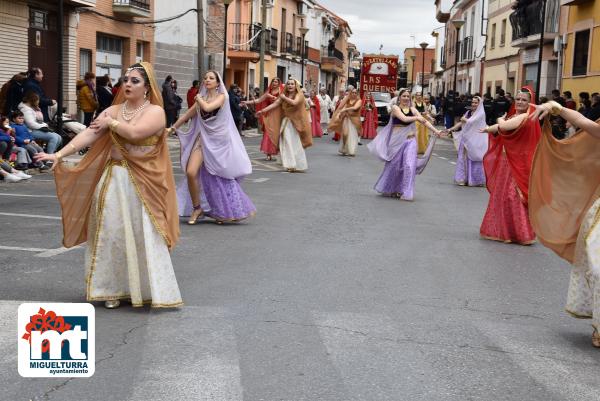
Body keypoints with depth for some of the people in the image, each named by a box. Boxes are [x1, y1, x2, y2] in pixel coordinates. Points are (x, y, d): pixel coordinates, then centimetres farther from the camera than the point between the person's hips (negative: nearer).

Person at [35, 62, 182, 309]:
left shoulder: (155, 111, -7)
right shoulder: (113, 110, 6)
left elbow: (135, 132, -24)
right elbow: (88, 134, -4)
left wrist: (110, 123, -6)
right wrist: (59, 154, -14)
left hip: (143, 183, -4)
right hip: (114, 180, 4)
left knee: (143, 235, -1)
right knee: (113, 232, 5)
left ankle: (151, 289, 10)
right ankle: (113, 289, 16)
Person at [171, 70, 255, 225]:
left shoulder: (221, 96, -4)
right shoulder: (201, 99, 11)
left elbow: (208, 108, -21)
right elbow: (187, 115, 20)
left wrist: (199, 98, -3)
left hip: (217, 141, -4)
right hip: (203, 139, 4)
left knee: (221, 177, 6)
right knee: (191, 173, -13)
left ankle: (222, 212, 23)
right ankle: (197, 208, 4)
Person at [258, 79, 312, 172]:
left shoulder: (299, 95, -4)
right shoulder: (283, 95, 9)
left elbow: (294, 102, -24)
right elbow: (275, 104, 1)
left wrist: (284, 97, -11)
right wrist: (263, 110, -9)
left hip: (296, 122, -4)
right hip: (286, 122, 4)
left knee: (296, 144, -1)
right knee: (287, 144, -2)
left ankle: (298, 165, 8)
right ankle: (291, 165, 3)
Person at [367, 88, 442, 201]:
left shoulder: (412, 109, 8)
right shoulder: (395, 107, -3)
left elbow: (424, 120, 2)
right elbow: (404, 118, -20)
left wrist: (436, 131, -7)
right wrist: (416, 118, -13)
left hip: (410, 140, 3)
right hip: (397, 140, -3)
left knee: (409, 165, -6)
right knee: (394, 165, 7)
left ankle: (406, 192, 1)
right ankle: (389, 189, 27)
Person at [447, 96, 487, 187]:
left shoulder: (481, 113, -8)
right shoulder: (468, 112, 11)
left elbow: (470, 122, -17)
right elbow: (461, 123, 12)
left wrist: (464, 119, 3)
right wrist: (451, 129, 4)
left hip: (475, 140, -6)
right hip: (466, 139, 6)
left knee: (474, 159, -1)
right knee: (464, 158, 4)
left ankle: (476, 180, 9)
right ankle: (464, 179, 10)